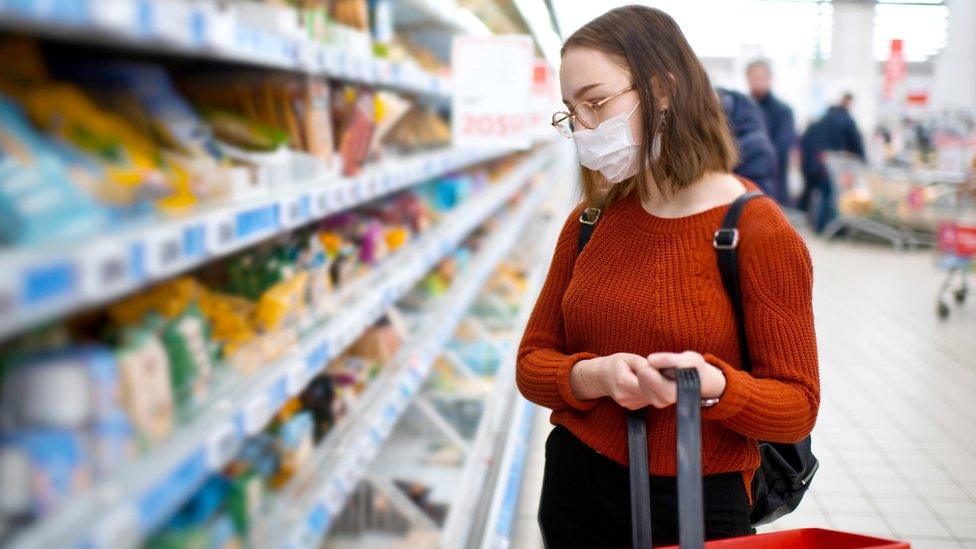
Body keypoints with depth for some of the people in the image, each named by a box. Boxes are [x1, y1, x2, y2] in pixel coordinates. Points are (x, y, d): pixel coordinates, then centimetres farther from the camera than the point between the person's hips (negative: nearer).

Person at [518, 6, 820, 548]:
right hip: (574, 488, 5)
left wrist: (713, 385, -30)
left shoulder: (761, 235, -14)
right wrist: (594, 376, -19)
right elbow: (533, 361, 2)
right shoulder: (591, 220, 1)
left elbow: (797, 406, -10)